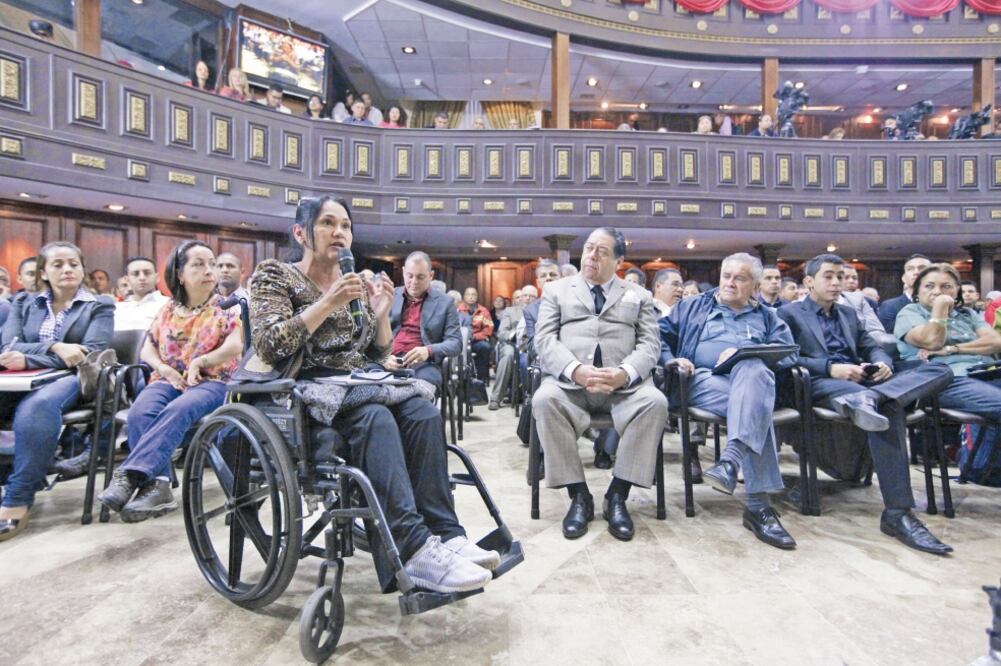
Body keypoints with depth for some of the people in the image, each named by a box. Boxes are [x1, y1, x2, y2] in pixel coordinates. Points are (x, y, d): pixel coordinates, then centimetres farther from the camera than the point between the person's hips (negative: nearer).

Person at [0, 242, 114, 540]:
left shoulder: (100, 306, 8)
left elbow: (91, 353, -6)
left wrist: (28, 359, -16)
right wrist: (54, 347, -16)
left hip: (71, 379, -3)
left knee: (36, 407, -37)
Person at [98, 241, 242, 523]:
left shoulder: (225, 308, 5)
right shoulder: (169, 309, 16)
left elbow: (235, 346, -8)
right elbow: (147, 349, 17)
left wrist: (199, 362, -13)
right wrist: (163, 368, -4)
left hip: (211, 381, -3)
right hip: (169, 380, 4)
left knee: (177, 412, -36)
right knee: (140, 413, -29)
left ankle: (129, 475, -39)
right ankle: (157, 485, -34)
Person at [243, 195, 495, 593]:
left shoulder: (356, 283, 18)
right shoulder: (275, 276, 4)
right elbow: (269, 348, -12)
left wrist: (381, 314, -2)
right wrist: (329, 303, -18)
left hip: (358, 383, 5)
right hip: (307, 390, -5)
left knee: (423, 412, -27)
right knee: (375, 418, -36)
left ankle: (443, 534, -29)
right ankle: (413, 550, -42)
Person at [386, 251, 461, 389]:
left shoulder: (445, 302, 9)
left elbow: (455, 343, 3)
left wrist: (429, 351, -17)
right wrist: (383, 357, -9)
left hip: (424, 363, -1)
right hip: (390, 361, 1)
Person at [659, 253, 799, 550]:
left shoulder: (767, 317, 29)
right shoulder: (693, 307, 27)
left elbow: (788, 352, 10)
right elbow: (659, 334, 15)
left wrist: (745, 353, -8)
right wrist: (670, 359, -7)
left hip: (753, 376, 1)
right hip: (704, 379, -1)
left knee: (752, 371, -38)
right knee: (755, 408, -34)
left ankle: (730, 461, -53)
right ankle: (759, 504, -42)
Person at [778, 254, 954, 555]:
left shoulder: (849, 313, 31)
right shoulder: (789, 313, 10)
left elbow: (873, 348, 23)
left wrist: (884, 364, -2)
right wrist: (831, 368, -16)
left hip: (861, 381, 7)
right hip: (820, 384, -7)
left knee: (940, 370, -16)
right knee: (887, 407, -35)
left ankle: (866, 399, -45)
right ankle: (897, 512, -38)